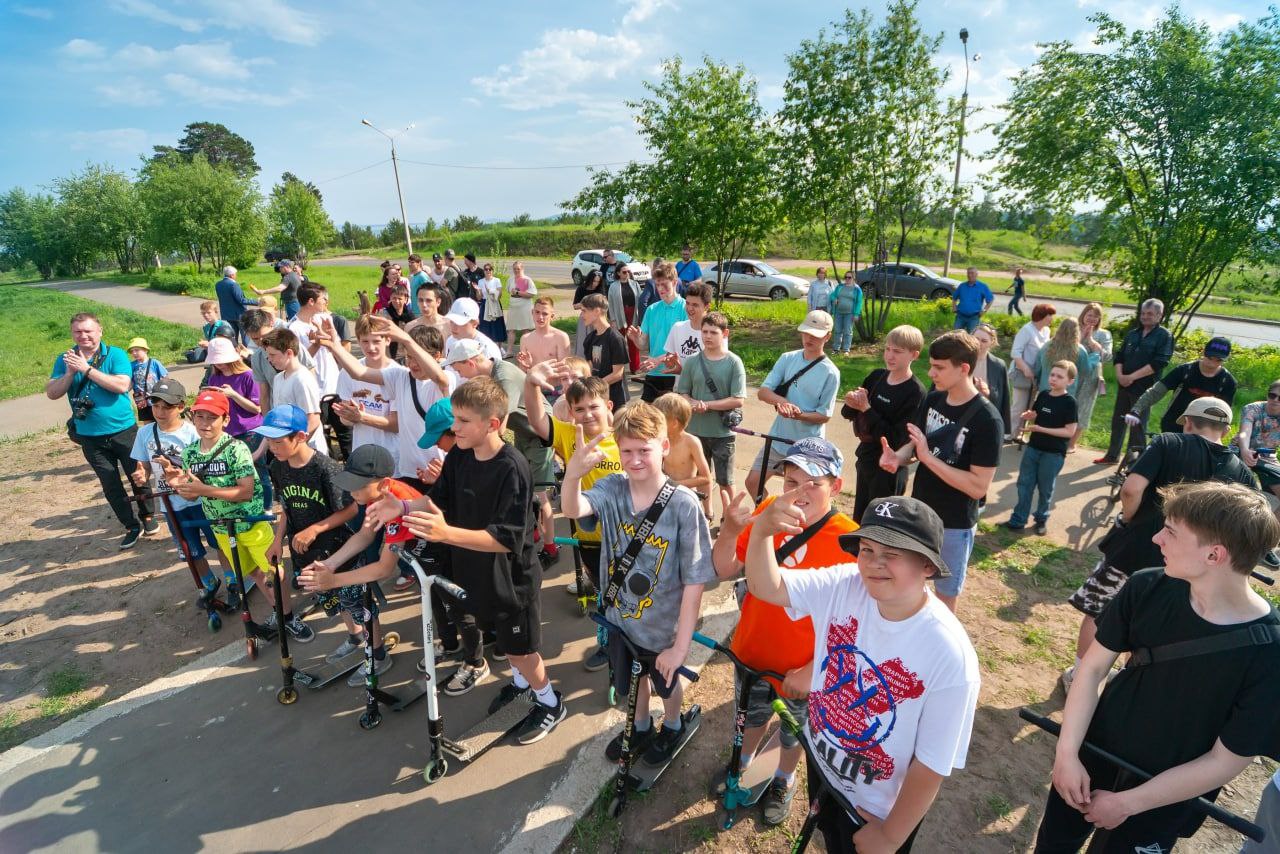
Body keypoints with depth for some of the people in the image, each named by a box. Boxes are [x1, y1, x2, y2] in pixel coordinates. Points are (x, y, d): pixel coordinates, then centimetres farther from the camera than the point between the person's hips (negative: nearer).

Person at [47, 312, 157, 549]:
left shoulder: (115, 354, -8)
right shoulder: (65, 359, 3)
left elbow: (122, 385, -22)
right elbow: (52, 393, -3)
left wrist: (86, 369, -23)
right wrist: (70, 373, -17)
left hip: (123, 430, -3)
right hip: (90, 437, 3)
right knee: (110, 485, 8)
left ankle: (148, 516, 29)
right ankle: (132, 526, 21)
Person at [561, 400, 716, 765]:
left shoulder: (683, 504, -26)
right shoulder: (611, 488, -17)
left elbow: (695, 581, -23)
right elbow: (573, 509, -38)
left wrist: (681, 644, -21)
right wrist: (573, 473, -58)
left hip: (663, 628, -3)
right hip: (620, 619, 3)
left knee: (667, 683, 27)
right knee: (631, 681, 29)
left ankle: (672, 726, 59)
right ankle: (640, 727, 60)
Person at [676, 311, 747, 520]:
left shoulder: (734, 363, -7)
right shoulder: (692, 361, 0)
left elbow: (738, 400, -12)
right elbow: (681, 393, 4)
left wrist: (707, 405, -17)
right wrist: (694, 403, -17)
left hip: (723, 432, -2)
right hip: (696, 430, 3)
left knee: (725, 481, 8)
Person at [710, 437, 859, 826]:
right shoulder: (767, 511, -17)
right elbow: (726, 571, -12)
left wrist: (813, 670, -19)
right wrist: (731, 528, -29)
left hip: (802, 668, -3)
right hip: (751, 650, 3)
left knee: (795, 729, 27)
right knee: (752, 714, 31)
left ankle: (783, 781, 57)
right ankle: (742, 763, 61)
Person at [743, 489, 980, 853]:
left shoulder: (951, 657, -32)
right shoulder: (844, 586, -20)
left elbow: (931, 766, -22)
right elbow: (766, 586, -22)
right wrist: (762, 529, -41)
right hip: (820, 763, 4)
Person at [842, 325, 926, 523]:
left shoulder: (915, 392, -19)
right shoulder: (876, 376, 1)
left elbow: (896, 440, -23)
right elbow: (847, 413, 5)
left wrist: (866, 408, -22)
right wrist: (852, 403, -18)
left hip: (888, 468, -6)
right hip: (865, 457, 6)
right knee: (858, 520, 21)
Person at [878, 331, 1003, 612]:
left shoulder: (986, 419, -22)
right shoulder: (932, 399, -4)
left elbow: (979, 487, -24)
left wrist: (927, 457, -29)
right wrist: (897, 457, -15)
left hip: (954, 525, -6)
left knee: (945, 595, 15)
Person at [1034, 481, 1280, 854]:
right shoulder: (1147, 588, -17)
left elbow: (1225, 763, -18)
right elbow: (1093, 668, -9)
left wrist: (1128, 803, -13)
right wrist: (1067, 752, -16)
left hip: (1163, 803, -2)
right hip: (1092, 757, 3)